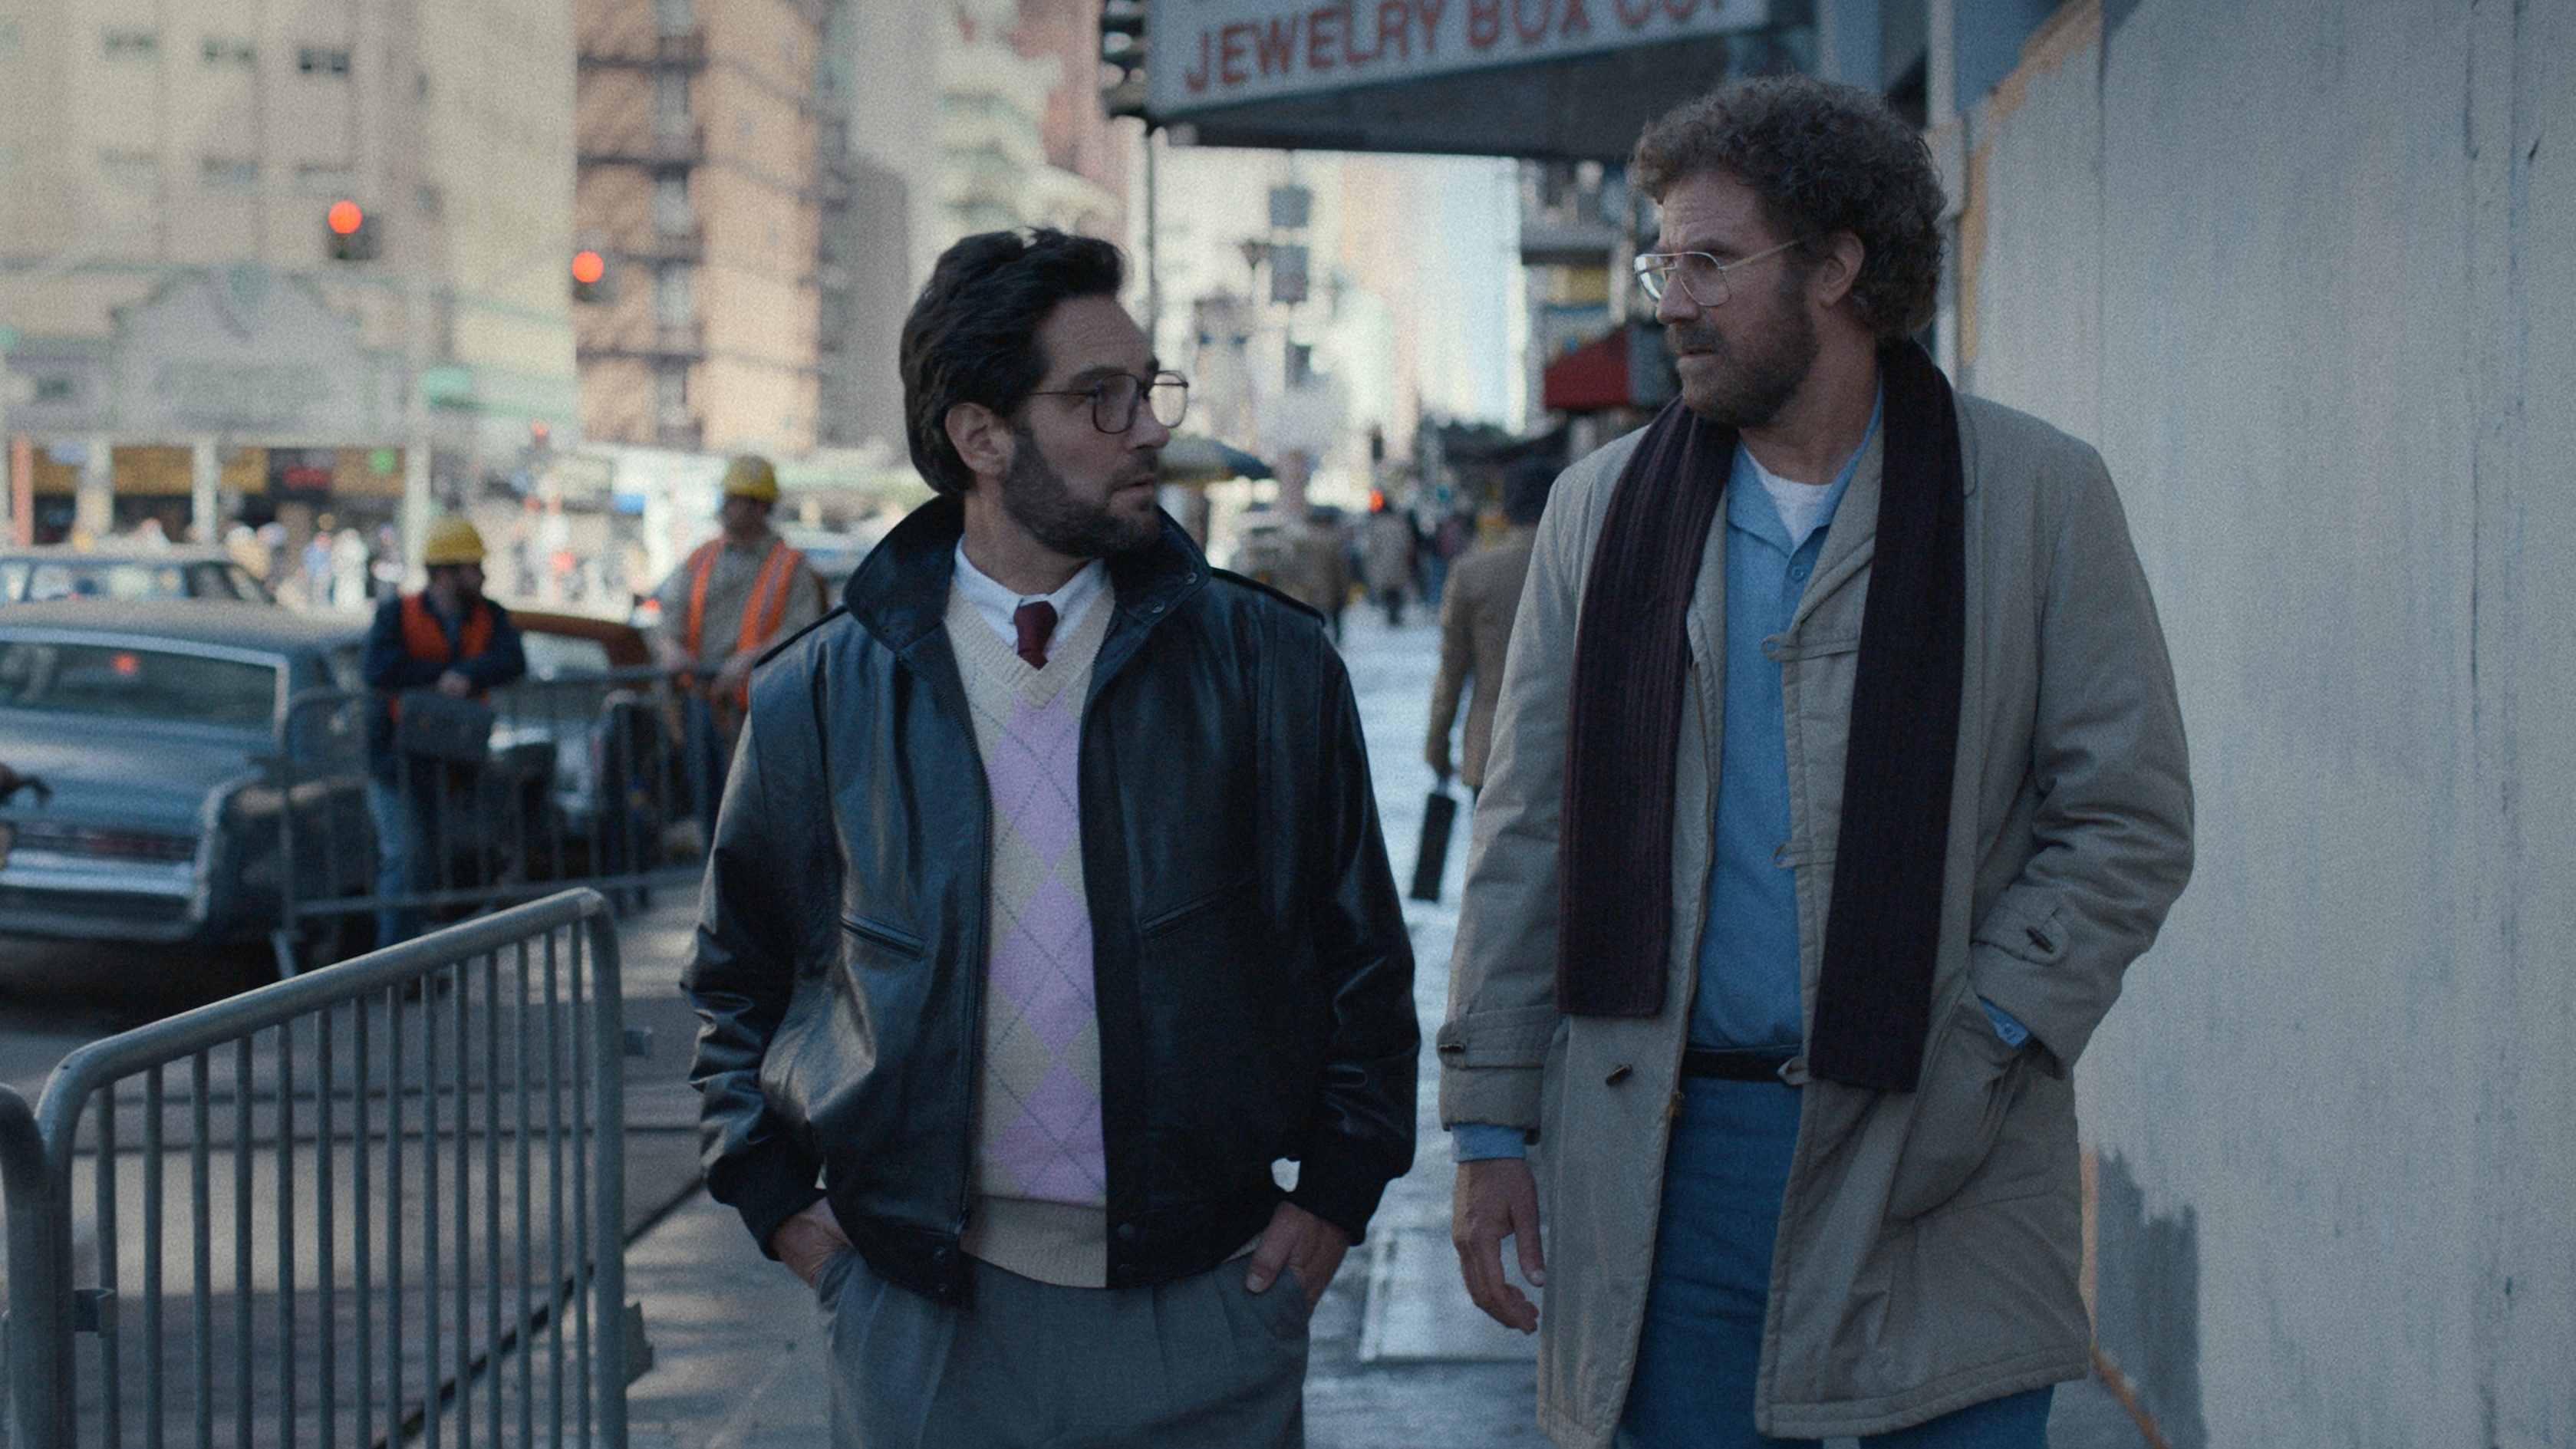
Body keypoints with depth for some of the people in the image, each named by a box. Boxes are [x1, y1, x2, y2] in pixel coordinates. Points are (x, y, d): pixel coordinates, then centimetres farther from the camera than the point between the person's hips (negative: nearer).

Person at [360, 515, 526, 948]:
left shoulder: (490, 617, 4)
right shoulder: (397, 614, -7)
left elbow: (511, 662, -14)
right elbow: (376, 671, -23)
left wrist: (467, 675, -31)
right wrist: (444, 672, -18)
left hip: (453, 756, 4)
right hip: (396, 753, -4)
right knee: (404, 856, -8)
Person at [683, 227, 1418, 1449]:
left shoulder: (1266, 663, 2)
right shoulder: (820, 695, 2)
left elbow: (1363, 958, 8)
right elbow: (737, 978, 13)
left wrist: (1336, 1193, 2)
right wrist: (779, 1202, 5)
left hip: (1204, 1302, 0)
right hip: (921, 1317, 0)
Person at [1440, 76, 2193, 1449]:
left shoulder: (2039, 497, 1)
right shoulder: (1604, 508, 9)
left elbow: (2128, 821, 0)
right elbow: (1527, 833, 9)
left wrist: (1977, 1053, -11)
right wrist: (1492, 1126, 4)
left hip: (1941, 1173, -2)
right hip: (1660, 1164, 2)